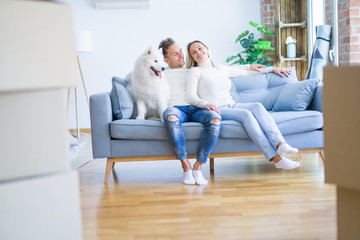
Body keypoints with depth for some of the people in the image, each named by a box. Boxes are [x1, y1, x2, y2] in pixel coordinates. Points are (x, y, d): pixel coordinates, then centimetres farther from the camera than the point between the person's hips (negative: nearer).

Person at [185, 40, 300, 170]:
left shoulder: (221, 69, 25)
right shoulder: (195, 71, 8)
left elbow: (245, 72, 33)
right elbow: (190, 96, -5)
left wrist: (273, 69, 34)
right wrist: (205, 104, -26)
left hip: (232, 105, 6)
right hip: (216, 110, -5)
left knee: (257, 106, -24)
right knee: (246, 113, -31)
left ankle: (280, 144, -41)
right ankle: (275, 158, -40)